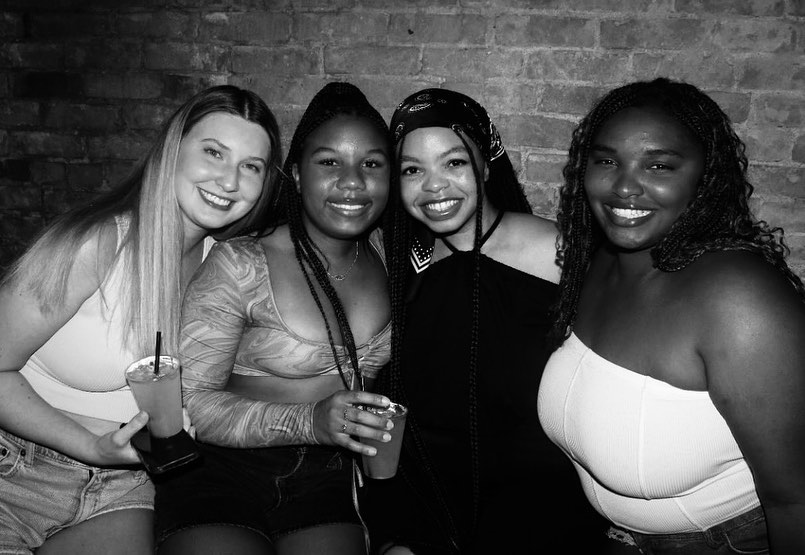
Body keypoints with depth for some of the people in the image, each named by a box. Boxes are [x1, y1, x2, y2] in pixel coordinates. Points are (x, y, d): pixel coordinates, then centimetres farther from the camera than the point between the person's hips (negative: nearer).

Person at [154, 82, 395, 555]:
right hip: (223, 474, -3)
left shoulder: (386, 253, 1)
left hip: (330, 481, 3)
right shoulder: (240, 266, -13)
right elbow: (188, 402, -13)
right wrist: (309, 422, -24)